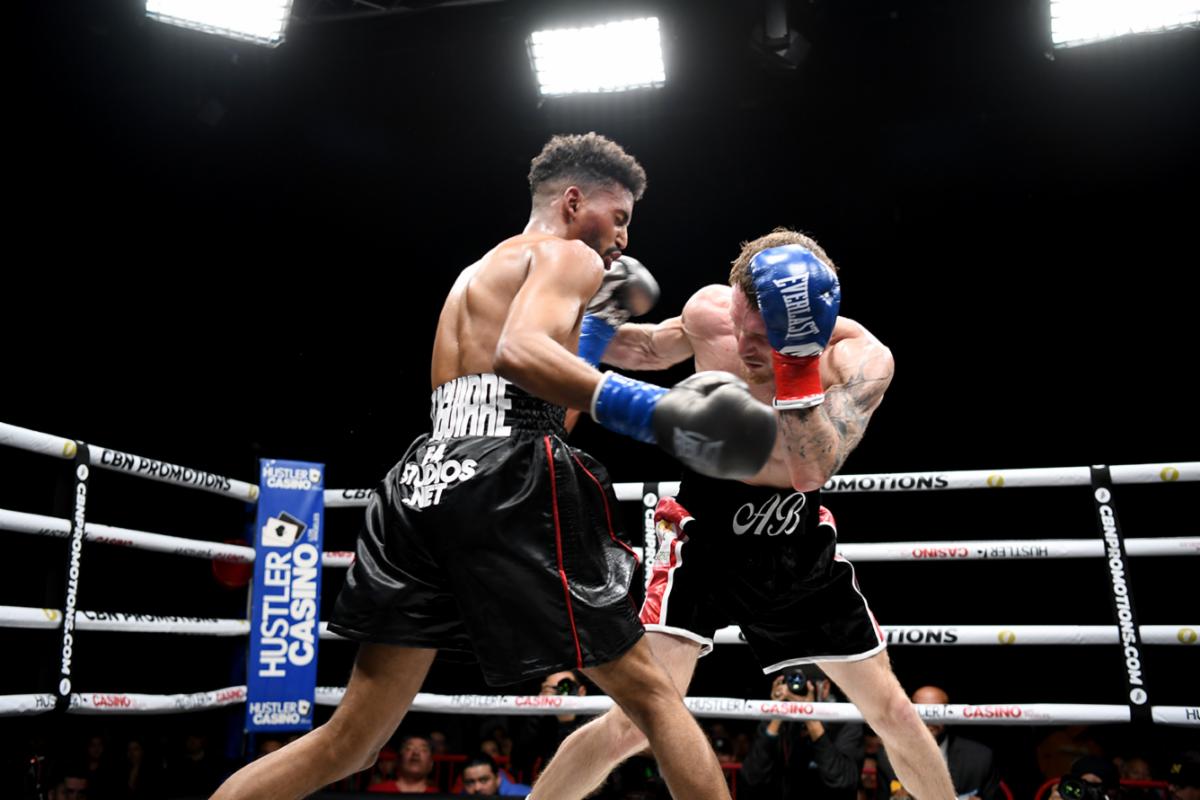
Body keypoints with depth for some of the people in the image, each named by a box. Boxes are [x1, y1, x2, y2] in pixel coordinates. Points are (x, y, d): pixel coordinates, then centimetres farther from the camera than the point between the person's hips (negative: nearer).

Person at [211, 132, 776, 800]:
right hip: (510, 484, -8)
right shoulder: (569, 256, 5)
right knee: (651, 694, 7)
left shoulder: (476, 273, 32)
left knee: (349, 741, 12)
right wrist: (653, 408, -25)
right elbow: (520, 352, -16)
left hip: (427, 479, 8)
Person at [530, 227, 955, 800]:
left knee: (894, 714, 11)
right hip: (706, 531, -1)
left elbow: (811, 473, -32)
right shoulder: (710, 310, -16)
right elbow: (651, 352, 6)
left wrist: (796, 359, -42)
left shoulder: (863, 359, -20)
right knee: (637, 722, -14)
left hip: (798, 541, 2)